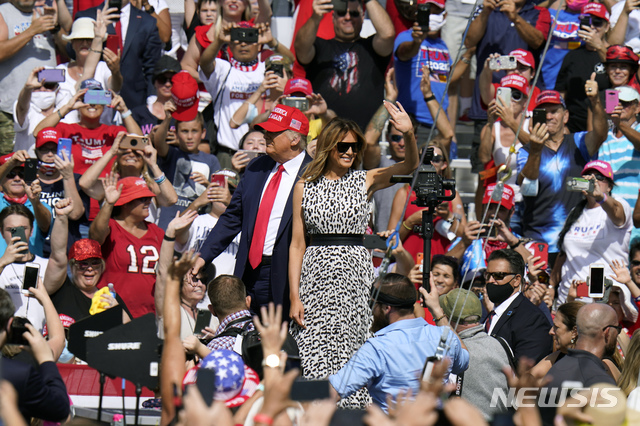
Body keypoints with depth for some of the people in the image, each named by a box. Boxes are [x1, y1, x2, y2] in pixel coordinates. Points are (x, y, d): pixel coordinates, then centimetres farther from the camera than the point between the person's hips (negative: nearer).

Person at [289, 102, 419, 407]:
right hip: (316, 274, 0)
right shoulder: (305, 187, 8)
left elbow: (409, 166, -6)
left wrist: (409, 135, -26)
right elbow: (297, 245, 7)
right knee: (314, 359, -4)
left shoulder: (366, 181, 8)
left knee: (350, 354, -5)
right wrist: (294, 296, 0)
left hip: (355, 272, 0)